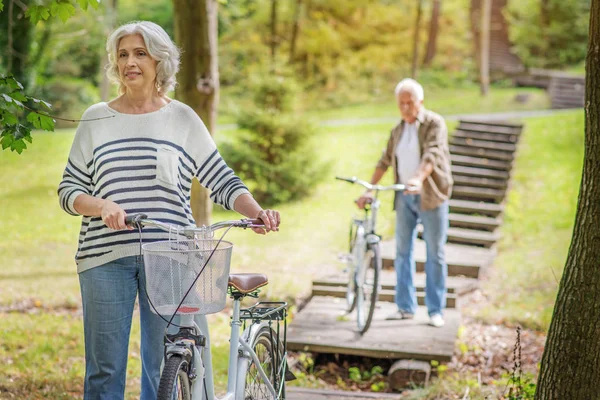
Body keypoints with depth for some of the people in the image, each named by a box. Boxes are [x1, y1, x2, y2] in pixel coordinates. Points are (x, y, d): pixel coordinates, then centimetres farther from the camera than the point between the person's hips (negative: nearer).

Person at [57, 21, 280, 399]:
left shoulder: (182, 118, 7)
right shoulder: (96, 119, 9)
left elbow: (223, 182, 5)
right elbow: (69, 190, 8)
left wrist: (259, 213, -12)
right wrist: (102, 205, -13)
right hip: (106, 257, 1)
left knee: (163, 368, 3)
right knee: (105, 369, 2)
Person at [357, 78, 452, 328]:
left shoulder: (434, 124, -5)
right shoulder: (398, 130, 14)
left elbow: (432, 155, -21)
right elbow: (385, 161, 16)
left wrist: (418, 179, -38)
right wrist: (369, 190, 9)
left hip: (430, 196, -5)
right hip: (404, 196, 6)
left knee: (434, 253, 0)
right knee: (402, 251, 5)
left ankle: (436, 310, 7)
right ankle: (405, 307, 13)